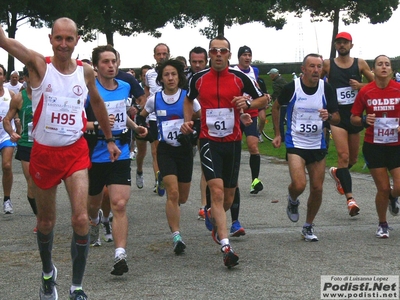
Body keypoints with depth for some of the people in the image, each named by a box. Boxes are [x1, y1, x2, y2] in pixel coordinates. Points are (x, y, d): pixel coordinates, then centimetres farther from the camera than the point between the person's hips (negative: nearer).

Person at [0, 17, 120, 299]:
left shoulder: (86, 71, 0)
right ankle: (48, 271, 41)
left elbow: (97, 102, 19)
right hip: (44, 152, -1)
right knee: (46, 221, 14)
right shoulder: (38, 64, -9)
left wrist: (109, 139, 24)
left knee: (81, 218, -13)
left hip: (75, 152, 1)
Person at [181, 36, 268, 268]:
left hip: (233, 142, 1)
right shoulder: (198, 79, 1)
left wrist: (248, 104, -15)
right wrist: (188, 120, 5)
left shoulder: (240, 78, -3)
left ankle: (215, 219, 46)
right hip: (209, 141, -1)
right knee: (217, 191, -18)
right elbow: (189, 99, 21)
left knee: (228, 198, 10)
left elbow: (263, 99, 6)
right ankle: (226, 246, -21)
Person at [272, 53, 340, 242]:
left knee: (317, 189, 4)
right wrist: (277, 133, 7)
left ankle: (308, 227, 24)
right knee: (299, 185, -20)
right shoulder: (292, 87, -10)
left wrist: (328, 116, -21)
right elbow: (276, 107, 8)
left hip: (318, 145, 3)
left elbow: (337, 119, 2)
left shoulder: (326, 89, -4)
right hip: (295, 144, -3)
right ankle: (292, 201, 17)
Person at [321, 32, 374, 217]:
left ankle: (337, 173, 47)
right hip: (337, 115, -3)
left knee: (353, 158, 15)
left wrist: (361, 86, -9)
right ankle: (350, 198, -18)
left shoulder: (360, 63, 4)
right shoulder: (328, 64, 0)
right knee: (343, 156, -15)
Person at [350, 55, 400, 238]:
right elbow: (353, 118, 3)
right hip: (374, 146, -1)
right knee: (383, 189, 0)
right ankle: (382, 224, 24)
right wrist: (364, 120, -18)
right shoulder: (365, 92, -5)